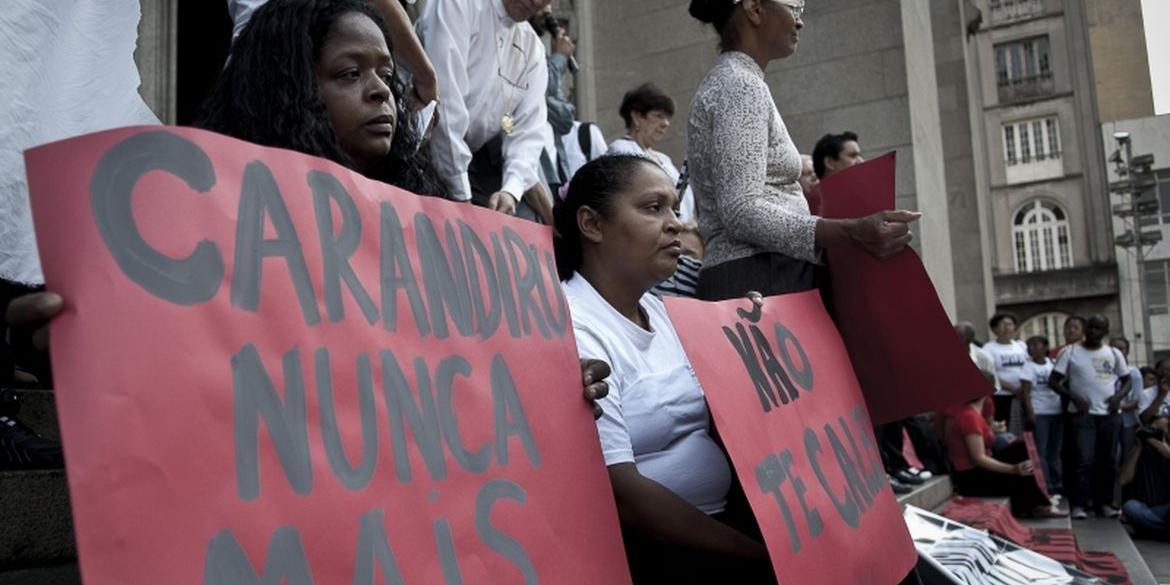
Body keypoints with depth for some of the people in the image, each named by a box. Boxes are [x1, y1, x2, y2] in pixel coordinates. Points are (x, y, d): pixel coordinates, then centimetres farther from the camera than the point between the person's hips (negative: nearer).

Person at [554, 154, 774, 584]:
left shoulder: (657, 309, 11)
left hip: (720, 518, 8)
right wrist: (756, 549, -17)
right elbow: (621, 495, -21)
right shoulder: (573, 331, -16)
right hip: (643, 546, -8)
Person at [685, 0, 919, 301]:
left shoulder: (725, 83, 21)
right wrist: (851, 232, -29)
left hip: (760, 281, 10)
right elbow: (742, 212, -20)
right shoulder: (742, 85, -9)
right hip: (761, 282, -10)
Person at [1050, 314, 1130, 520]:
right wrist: (1074, 398, -13)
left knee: (1108, 461, 7)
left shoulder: (1114, 354, 10)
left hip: (1110, 415, 4)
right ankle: (1079, 504, -7)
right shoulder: (1070, 352, 2)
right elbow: (1054, 381, 0)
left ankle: (1104, 502, 16)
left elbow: (1127, 380, 16)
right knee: (1085, 460, -11)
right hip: (1083, 414, -3)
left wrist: (1119, 396, -5)